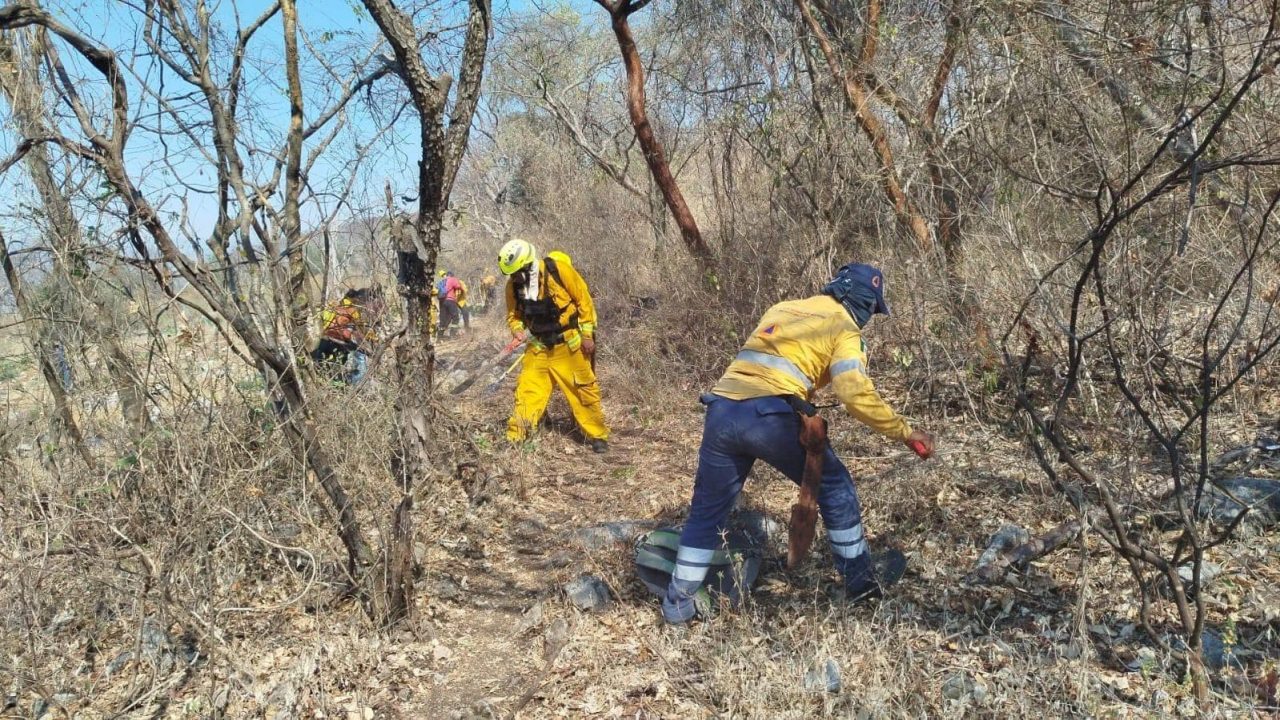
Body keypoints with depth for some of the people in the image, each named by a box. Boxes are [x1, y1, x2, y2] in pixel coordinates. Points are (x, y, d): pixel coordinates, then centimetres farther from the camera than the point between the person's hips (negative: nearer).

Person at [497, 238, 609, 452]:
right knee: (527, 390, 0)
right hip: (538, 347, 4)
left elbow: (584, 299, -12)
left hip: (569, 345, -4)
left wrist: (587, 334, -11)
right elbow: (513, 314, 10)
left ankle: (598, 436, 14)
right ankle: (514, 437, 7)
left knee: (583, 388, 2)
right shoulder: (513, 285, -4)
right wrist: (518, 329, -12)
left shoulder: (558, 271, -19)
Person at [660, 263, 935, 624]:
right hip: (769, 416, -6)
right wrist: (905, 433, 0)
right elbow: (856, 393, -7)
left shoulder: (781, 309, 29)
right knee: (834, 486, 16)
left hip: (721, 411, 6)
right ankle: (861, 579, 24)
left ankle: (677, 604, 22)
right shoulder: (843, 327, 8)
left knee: (707, 510, 17)